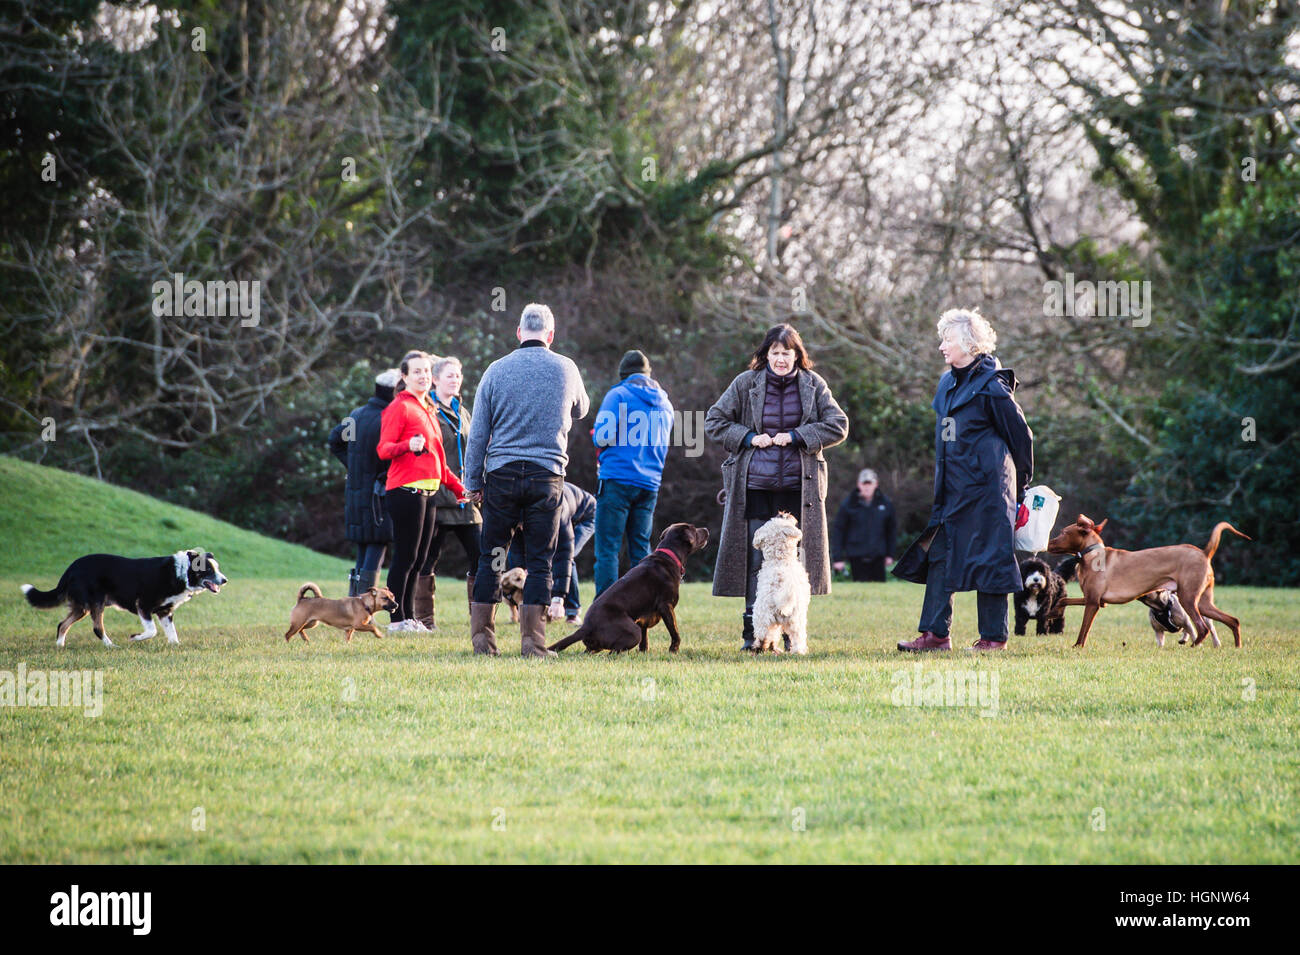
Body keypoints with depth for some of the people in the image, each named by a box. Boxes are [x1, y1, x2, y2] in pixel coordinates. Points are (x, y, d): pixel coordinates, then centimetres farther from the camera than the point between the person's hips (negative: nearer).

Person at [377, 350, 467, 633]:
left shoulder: (427, 409, 22)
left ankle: (409, 617, 12)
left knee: (418, 558, 8)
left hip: (428, 491, 9)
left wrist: (457, 485, 26)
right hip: (406, 489, -9)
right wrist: (408, 445, -31)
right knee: (406, 556, -8)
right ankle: (397, 619, -6)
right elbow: (384, 449, -12)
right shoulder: (400, 407, -5)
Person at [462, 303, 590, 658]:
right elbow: (581, 410, 22)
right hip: (547, 474, -1)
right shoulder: (565, 369, 2)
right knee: (540, 559, 2)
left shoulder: (497, 370, 2)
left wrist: (474, 482, 10)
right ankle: (532, 639, -4)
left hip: (502, 473, 1)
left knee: (491, 557, 7)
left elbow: (478, 433, 4)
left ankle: (482, 635, 7)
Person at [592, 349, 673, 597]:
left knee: (607, 549, -6)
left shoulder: (619, 395, -5)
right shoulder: (665, 403, 15)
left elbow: (602, 437, -11)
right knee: (641, 551, 9)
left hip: (618, 478, -6)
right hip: (650, 483, 6)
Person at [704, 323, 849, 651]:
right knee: (756, 559, -1)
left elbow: (838, 426, 2)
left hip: (797, 487, 1)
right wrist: (749, 438, -7)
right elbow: (714, 421, 7)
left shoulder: (812, 384, 4)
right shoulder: (747, 383, 3)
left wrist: (796, 436, -8)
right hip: (755, 485, -1)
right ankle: (752, 632, 5)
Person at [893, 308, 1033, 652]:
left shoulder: (991, 386, -11)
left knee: (988, 557, -3)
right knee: (939, 554, 4)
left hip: (986, 487, -8)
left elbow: (1020, 435, -6)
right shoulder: (948, 383, 13)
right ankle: (935, 633, 5)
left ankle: (994, 636, 2)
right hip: (952, 487, 8)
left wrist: (1020, 484, 1)